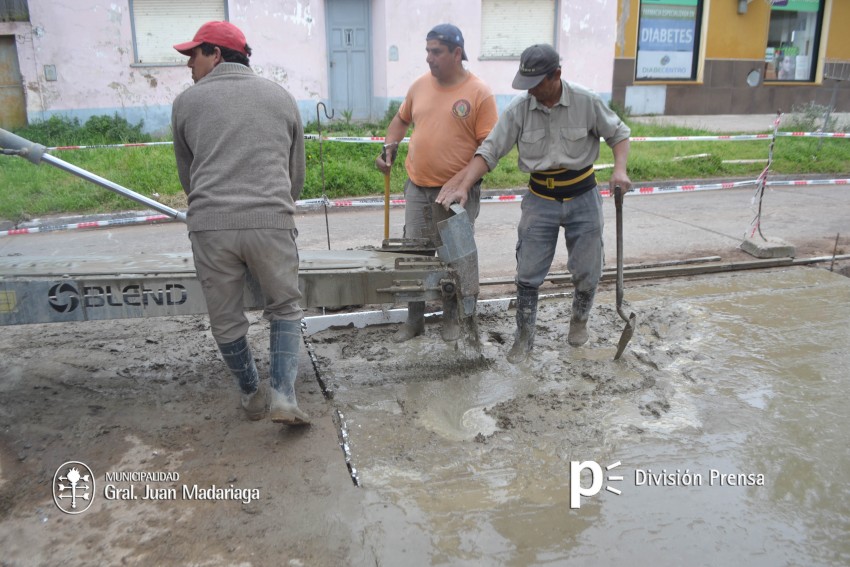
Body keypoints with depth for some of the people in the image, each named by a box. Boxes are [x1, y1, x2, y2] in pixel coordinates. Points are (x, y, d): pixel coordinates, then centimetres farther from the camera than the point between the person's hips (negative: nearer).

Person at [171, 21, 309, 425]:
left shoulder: (186, 102, 11)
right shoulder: (281, 97, 15)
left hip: (209, 226, 0)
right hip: (271, 222, 1)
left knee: (225, 321, 16)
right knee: (285, 308, 18)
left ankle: (251, 395, 32)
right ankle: (282, 397, 7)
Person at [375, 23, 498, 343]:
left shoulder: (479, 93, -10)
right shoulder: (420, 85, 4)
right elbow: (402, 119, 20)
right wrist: (390, 147, 3)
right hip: (418, 189, 4)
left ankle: (451, 318, 29)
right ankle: (414, 320, 25)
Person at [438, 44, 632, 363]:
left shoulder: (586, 102, -10)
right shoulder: (519, 110, -9)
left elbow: (618, 134, 2)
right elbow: (489, 151, -11)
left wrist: (619, 169, -15)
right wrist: (462, 186, -23)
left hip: (582, 197, 0)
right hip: (540, 200, 1)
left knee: (587, 271, 9)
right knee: (528, 273, 2)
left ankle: (579, 320, 38)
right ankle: (524, 337, 19)